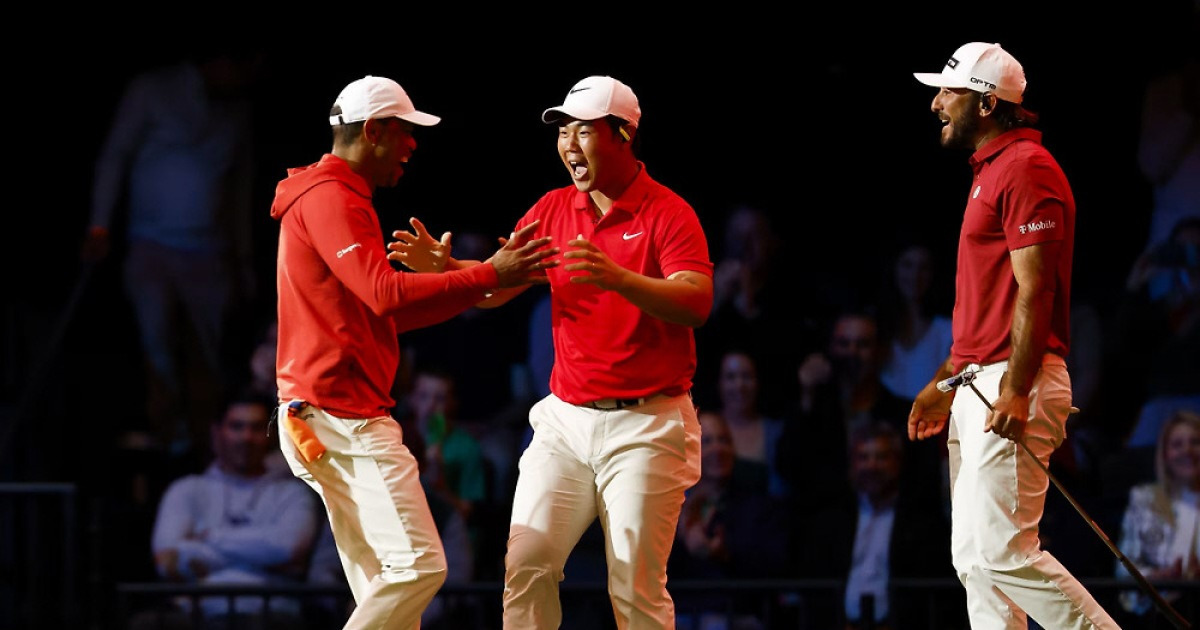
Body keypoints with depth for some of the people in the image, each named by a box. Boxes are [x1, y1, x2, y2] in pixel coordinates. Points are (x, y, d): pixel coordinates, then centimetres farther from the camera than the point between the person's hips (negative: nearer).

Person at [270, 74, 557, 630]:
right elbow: (386, 293, -23)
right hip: (344, 414, -11)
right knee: (419, 564, -15)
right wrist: (488, 275, -20)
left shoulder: (333, 198, 23)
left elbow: (382, 313, 21)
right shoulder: (330, 199, -10)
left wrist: (474, 286, 11)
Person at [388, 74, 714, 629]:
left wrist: (617, 278, -37)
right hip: (567, 418, 5)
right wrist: (444, 266, -12)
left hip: (647, 423, -5)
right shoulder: (553, 209, 10)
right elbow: (493, 287, 9)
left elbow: (695, 304, -21)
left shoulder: (668, 213, -7)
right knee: (527, 562, -4)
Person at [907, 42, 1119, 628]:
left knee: (1003, 552, -16)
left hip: (1014, 385, -11)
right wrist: (945, 382, 25)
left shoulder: (1026, 169, -12)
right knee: (972, 557, 9)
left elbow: (1034, 290, -19)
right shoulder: (990, 172, 21)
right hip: (977, 384, 11)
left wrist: (1015, 390, -25)